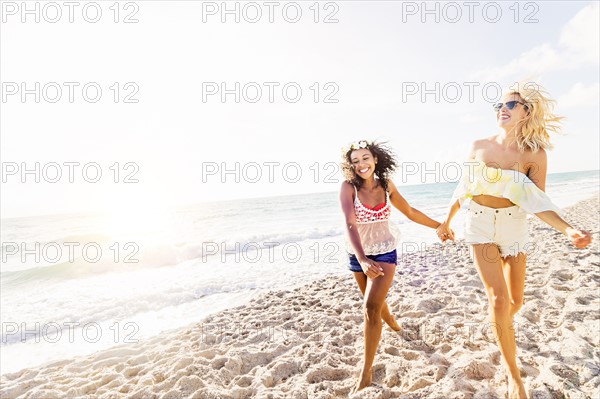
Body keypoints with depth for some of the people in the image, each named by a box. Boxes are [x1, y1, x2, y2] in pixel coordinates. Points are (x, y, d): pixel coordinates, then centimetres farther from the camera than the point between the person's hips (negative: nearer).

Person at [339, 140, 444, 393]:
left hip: (385, 252, 0)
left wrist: (439, 225, 14)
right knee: (374, 302, 22)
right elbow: (350, 225, -29)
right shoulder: (349, 187, -18)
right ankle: (392, 323, 58)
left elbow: (410, 212, 7)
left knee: (371, 307, -13)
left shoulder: (386, 185, -8)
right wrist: (363, 260, -42)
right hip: (358, 254, 1)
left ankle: (366, 375, 0)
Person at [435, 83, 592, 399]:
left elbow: (538, 203, -10)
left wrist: (568, 230, -28)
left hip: (514, 227, 1)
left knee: (516, 300, 15)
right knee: (498, 299, -10)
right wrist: (446, 221, 13)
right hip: (480, 224, 0)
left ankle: (501, 326, 52)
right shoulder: (479, 147, -4)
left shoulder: (534, 154, -9)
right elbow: (463, 188, 6)